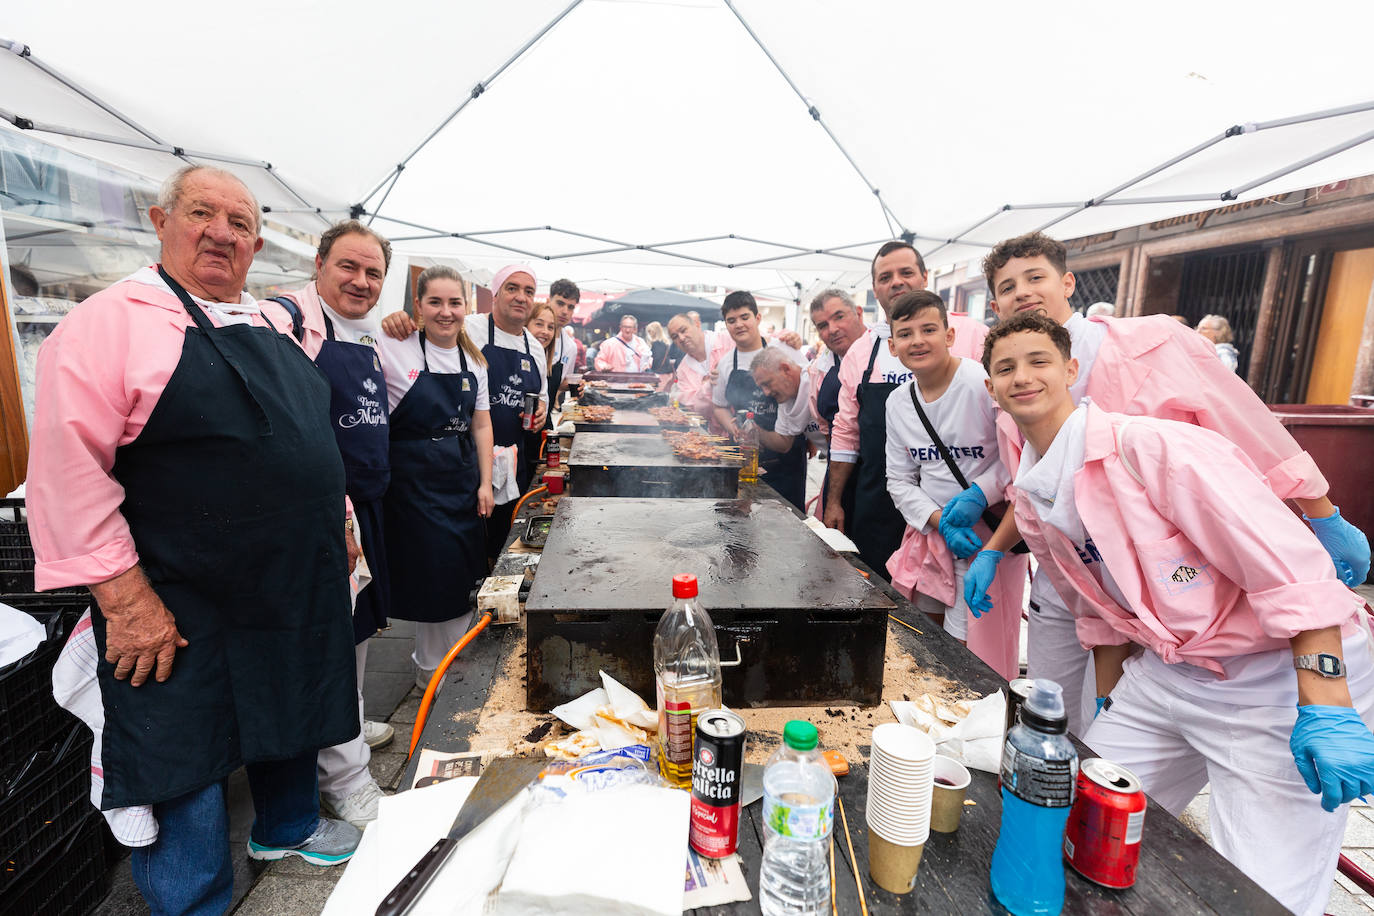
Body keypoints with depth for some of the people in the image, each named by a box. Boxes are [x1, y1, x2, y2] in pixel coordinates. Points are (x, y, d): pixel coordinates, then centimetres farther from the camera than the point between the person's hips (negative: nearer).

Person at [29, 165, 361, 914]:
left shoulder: (275, 327, 10)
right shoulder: (111, 319, -10)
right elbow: (67, 468, -16)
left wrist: (338, 525, 15)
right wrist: (126, 598, -18)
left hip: (299, 584, 7)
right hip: (185, 607, -6)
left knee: (293, 715, 23)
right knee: (184, 765, 8)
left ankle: (286, 827, 49)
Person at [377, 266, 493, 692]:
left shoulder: (473, 360, 7)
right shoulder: (396, 351, -10)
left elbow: (481, 425, 10)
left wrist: (485, 483, 5)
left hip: (464, 481, 6)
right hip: (416, 482, -5)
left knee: (465, 576, 14)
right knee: (434, 576, 2)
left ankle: (447, 661, 37)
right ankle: (431, 671, 26)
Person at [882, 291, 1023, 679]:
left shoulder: (985, 382, -17)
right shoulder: (898, 402, 3)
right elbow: (900, 480, 6)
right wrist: (940, 521, -9)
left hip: (987, 530, -6)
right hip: (930, 530, 6)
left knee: (970, 655, 0)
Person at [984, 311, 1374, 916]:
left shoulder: (1150, 446, -21)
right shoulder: (1031, 503, 2)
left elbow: (1296, 572, -21)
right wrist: (1108, 705, 16)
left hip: (1281, 681, -6)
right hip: (1163, 675, 7)